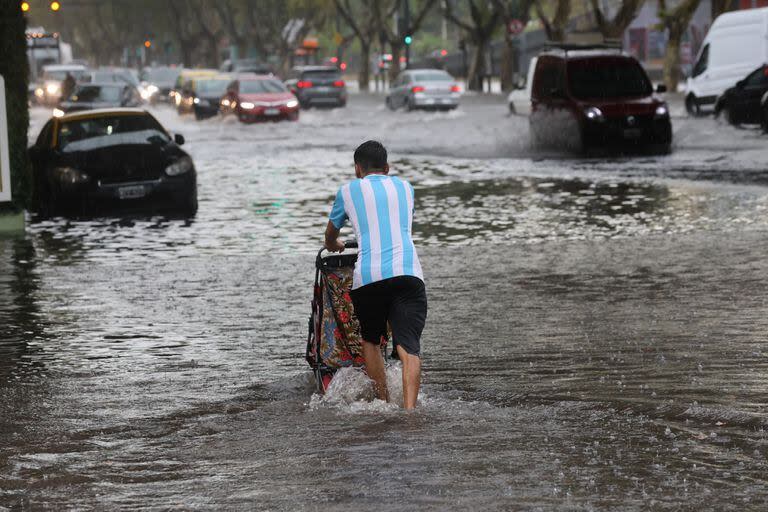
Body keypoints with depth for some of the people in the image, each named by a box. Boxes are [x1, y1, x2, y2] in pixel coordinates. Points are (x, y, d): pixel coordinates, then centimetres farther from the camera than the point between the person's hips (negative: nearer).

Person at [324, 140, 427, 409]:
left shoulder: (349, 190, 18)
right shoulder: (405, 187, 24)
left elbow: (330, 236, 34)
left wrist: (334, 246, 58)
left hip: (367, 276, -1)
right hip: (408, 271, 1)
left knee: (370, 340, 21)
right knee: (408, 347, -8)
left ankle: (384, 404, 15)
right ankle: (409, 408, -27)